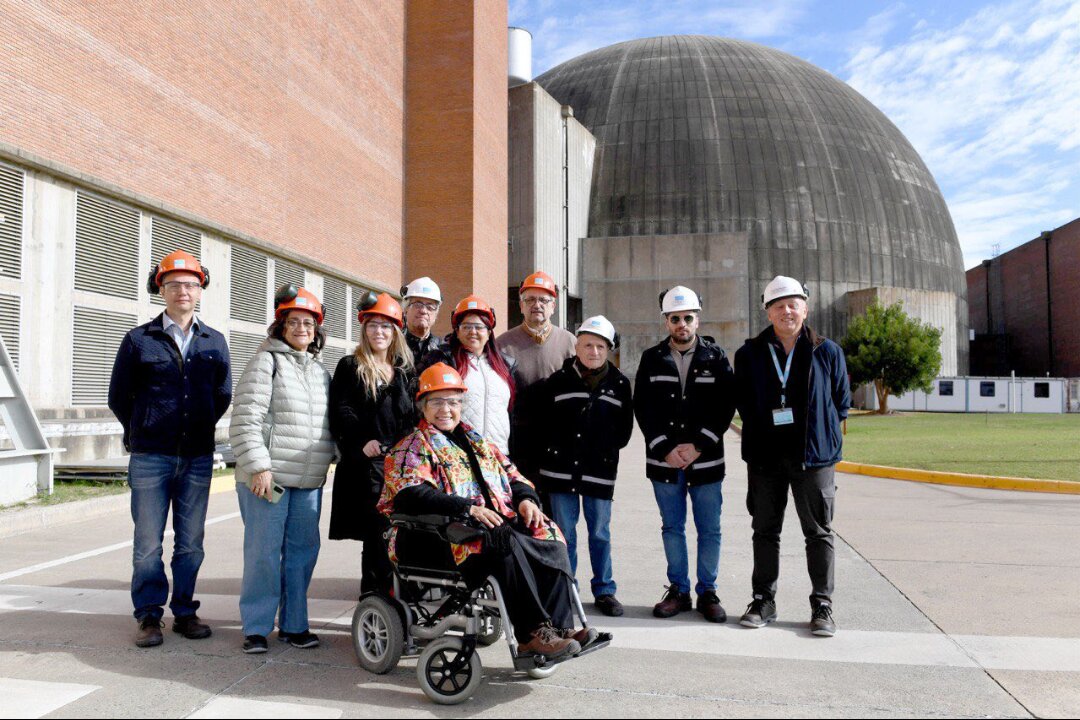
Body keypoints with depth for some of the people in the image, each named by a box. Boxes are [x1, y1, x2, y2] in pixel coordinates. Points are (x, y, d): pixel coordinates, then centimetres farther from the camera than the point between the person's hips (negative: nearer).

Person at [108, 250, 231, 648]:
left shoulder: (214, 342, 9)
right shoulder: (139, 340, 2)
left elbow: (223, 395, 17)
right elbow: (118, 397, 9)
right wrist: (143, 434, 13)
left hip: (198, 458, 2)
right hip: (150, 458, -2)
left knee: (191, 542, 8)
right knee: (148, 543, 3)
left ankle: (185, 611, 20)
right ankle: (149, 616, 15)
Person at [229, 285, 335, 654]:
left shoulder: (320, 371, 17)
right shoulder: (266, 362, -3)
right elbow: (245, 419, -11)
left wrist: (334, 459, 15)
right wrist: (258, 465, -16)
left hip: (309, 482, 6)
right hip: (268, 478, -6)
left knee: (303, 551, 9)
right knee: (263, 551, -1)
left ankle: (293, 624, 21)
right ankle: (256, 628, 11)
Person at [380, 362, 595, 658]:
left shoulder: (477, 443, 26)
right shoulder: (411, 448, 4)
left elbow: (513, 476, 23)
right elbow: (411, 496, -14)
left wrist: (526, 499, -2)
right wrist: (468, 507, -25)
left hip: (495, 523, 6)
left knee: (549, 536, -19)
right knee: (504, 540, -34)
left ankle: (558, 628, -25)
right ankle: (532, 632, -31)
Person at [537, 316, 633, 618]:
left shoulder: (619, 383, 6)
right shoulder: (558, 380, 2)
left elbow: (625, 427, 10)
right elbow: (543, 422, 5)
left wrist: (606, 450, 2)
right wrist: (555, 451, 0)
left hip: (600, 471, 1)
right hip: (560, 469, 0)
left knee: (600, 532, 9)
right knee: (564, 533, 7)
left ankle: (604, 590, 21)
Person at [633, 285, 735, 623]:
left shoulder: (715, 357, 3)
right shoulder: (652, 358, 5)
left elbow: (725, 406, -2)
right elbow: (642, 408, 1)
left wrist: (698, 446, -12)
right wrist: (664, 449, -9)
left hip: (705, 460, -1)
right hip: (663, 459, 1)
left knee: (709, 530, 5)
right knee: (672, 528, 10)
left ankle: (707, 592, 17)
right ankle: (678, 590, 20)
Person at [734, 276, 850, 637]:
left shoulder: (827, 352, 1)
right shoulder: (750, 354, 4)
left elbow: (841, 401, 9)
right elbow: (743, 402, 12)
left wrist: (818, 432, 4)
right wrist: (762, 429, 6)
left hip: (813, 456, -1)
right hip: (765, 455, 2)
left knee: (818, 532, 5)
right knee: (765, 530, 9)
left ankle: (822, 606, 15)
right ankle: (763, 600, 20)